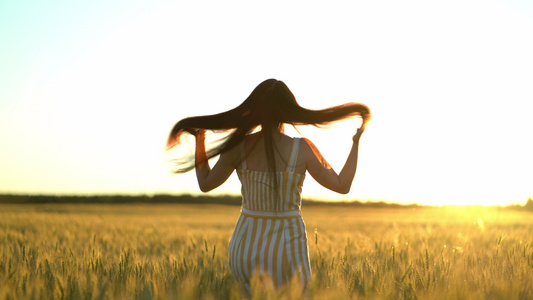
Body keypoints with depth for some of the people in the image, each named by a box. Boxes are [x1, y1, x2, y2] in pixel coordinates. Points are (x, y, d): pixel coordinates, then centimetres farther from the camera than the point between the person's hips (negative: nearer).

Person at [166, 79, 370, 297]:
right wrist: (357, 140, 5)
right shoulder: (302, 148, -13)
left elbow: (205, 184, 8)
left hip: (244, 249, 4)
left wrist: (199, 138, 17)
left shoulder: (238, 145, -6)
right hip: (285, 252, -3)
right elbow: (343, 186, -4)